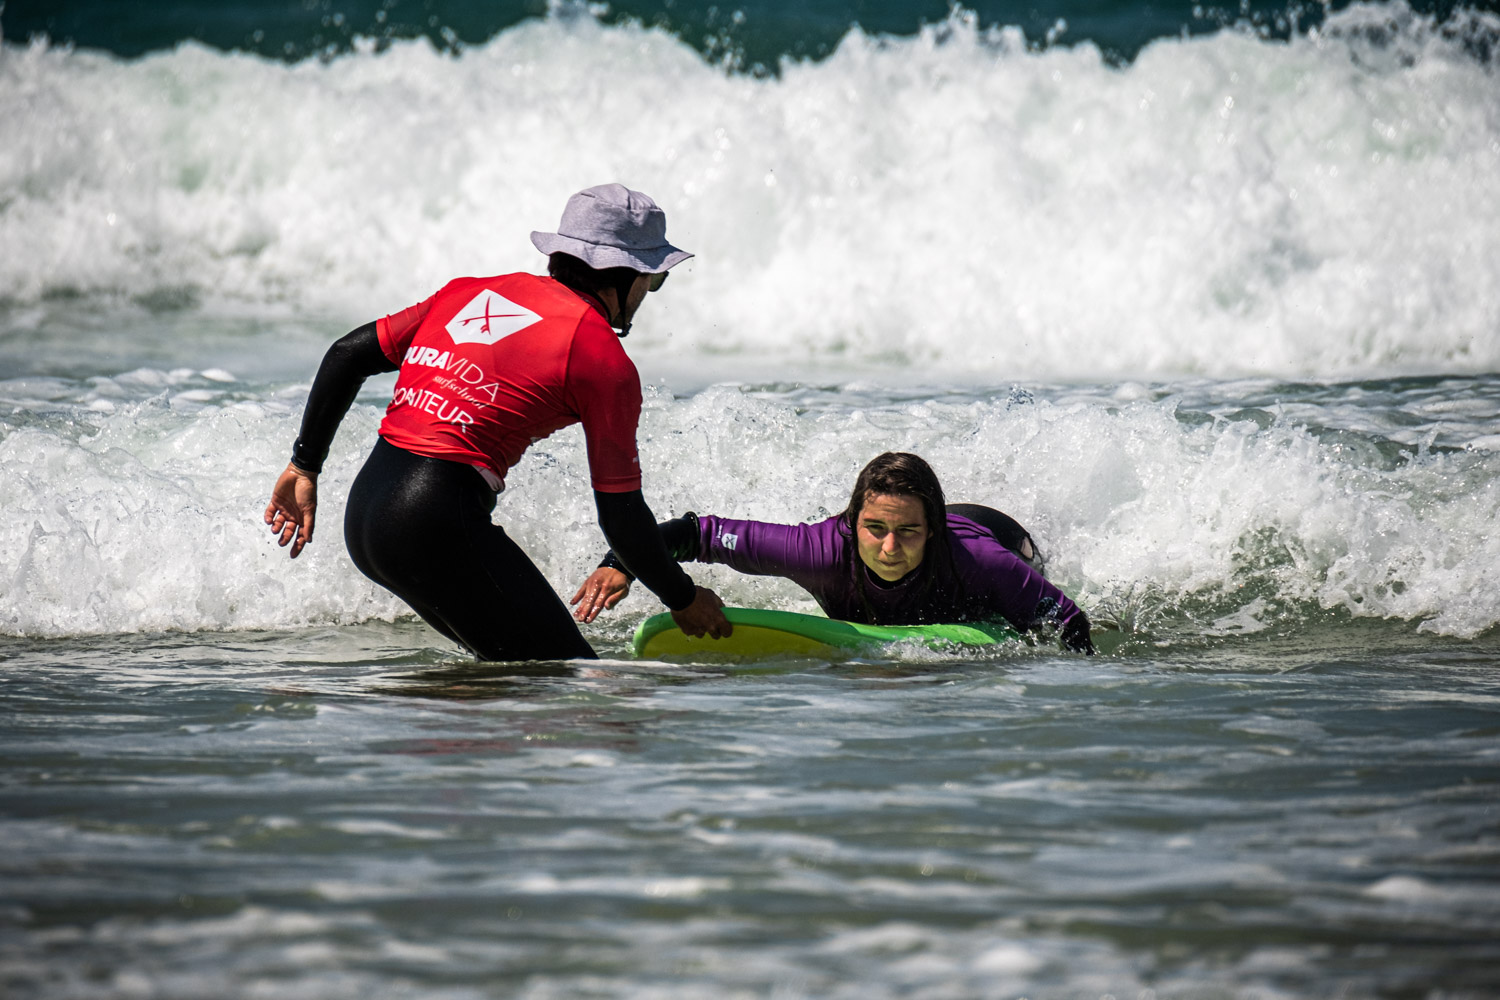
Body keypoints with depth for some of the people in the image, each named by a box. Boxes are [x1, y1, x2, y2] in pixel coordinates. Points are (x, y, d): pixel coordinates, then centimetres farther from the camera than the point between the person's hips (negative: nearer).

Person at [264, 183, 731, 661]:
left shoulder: (471, 293, 17)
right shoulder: (605, 360, -3)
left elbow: (347, 355, 19)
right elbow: (621, 517, 0)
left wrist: (304, 468, 26)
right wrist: (684, 600, 15)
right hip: (437, 525, -9)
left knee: (516, 663, 20)